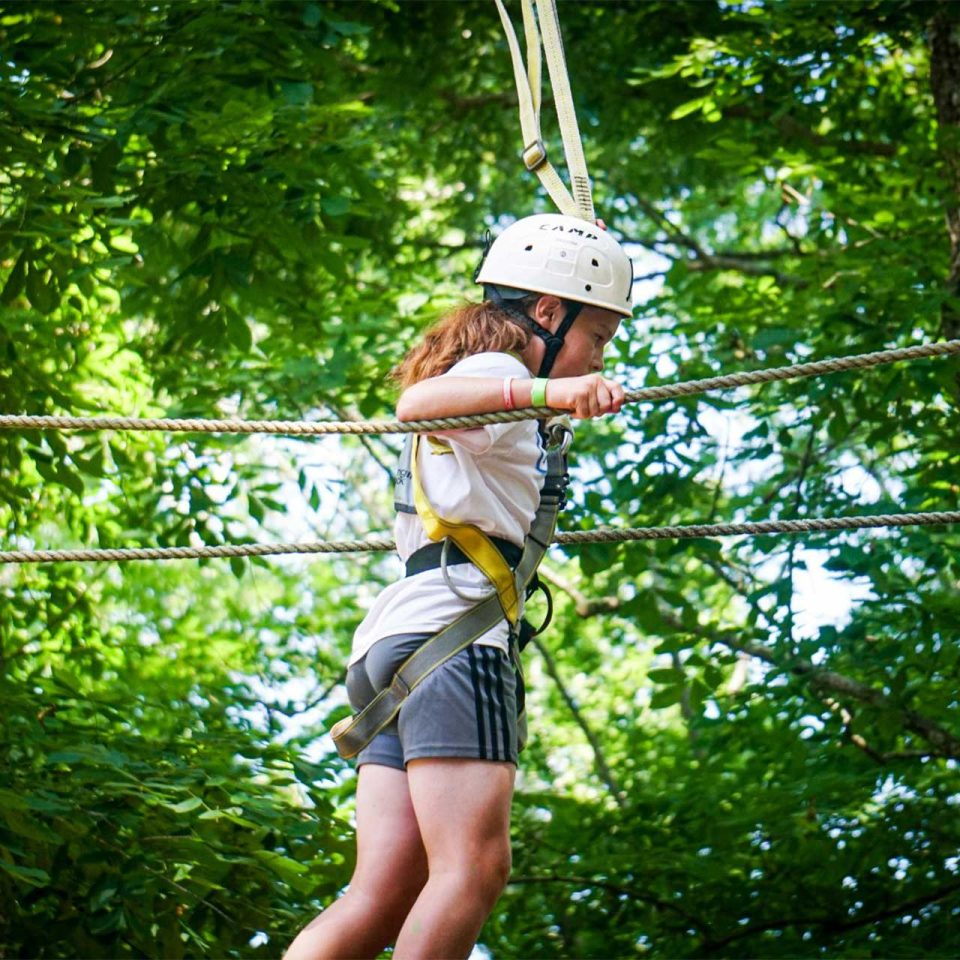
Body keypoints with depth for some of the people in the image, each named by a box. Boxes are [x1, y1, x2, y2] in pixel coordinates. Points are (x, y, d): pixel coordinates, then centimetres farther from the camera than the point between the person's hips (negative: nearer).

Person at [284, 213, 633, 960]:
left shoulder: (486, 380, 30)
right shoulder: (495, 370, 1)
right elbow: (419, 401, -23)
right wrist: (546, 390, -39)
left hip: (393, 643, 9)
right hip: (451, 628, -9)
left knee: (386, 898, -2)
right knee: (474, 868, -18)